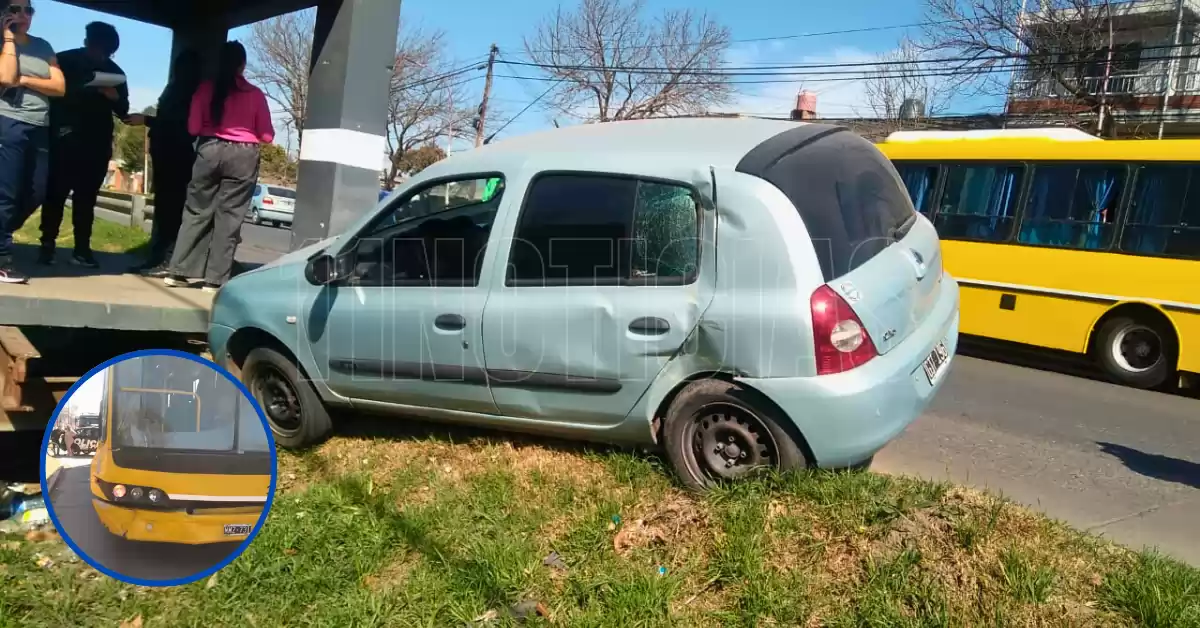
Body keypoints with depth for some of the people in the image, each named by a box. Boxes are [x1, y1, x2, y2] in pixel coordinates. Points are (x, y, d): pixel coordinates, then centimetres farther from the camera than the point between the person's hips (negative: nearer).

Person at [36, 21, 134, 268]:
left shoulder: (114, 72, 10)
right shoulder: (64, 61, 3)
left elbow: (123, 110, 9)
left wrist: (116, 98, -12)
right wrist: (57, 126, -15)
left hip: (98, 143, 2)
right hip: (65, 139, -2)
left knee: (87, 197, 2)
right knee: (56, 193, -5)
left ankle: (82, 249, 3)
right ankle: (47, 245, 0)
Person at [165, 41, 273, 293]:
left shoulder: (205, 88, 2)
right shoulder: (255, 94, 0)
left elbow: (193, 127, 1)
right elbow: (267, 136, 2)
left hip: (210, 151, 2)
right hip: (243, 156, -1)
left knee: (197, 211, 11)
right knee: (229, 217, 2)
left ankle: (178, 271, 12)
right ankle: (215, 279, 3)